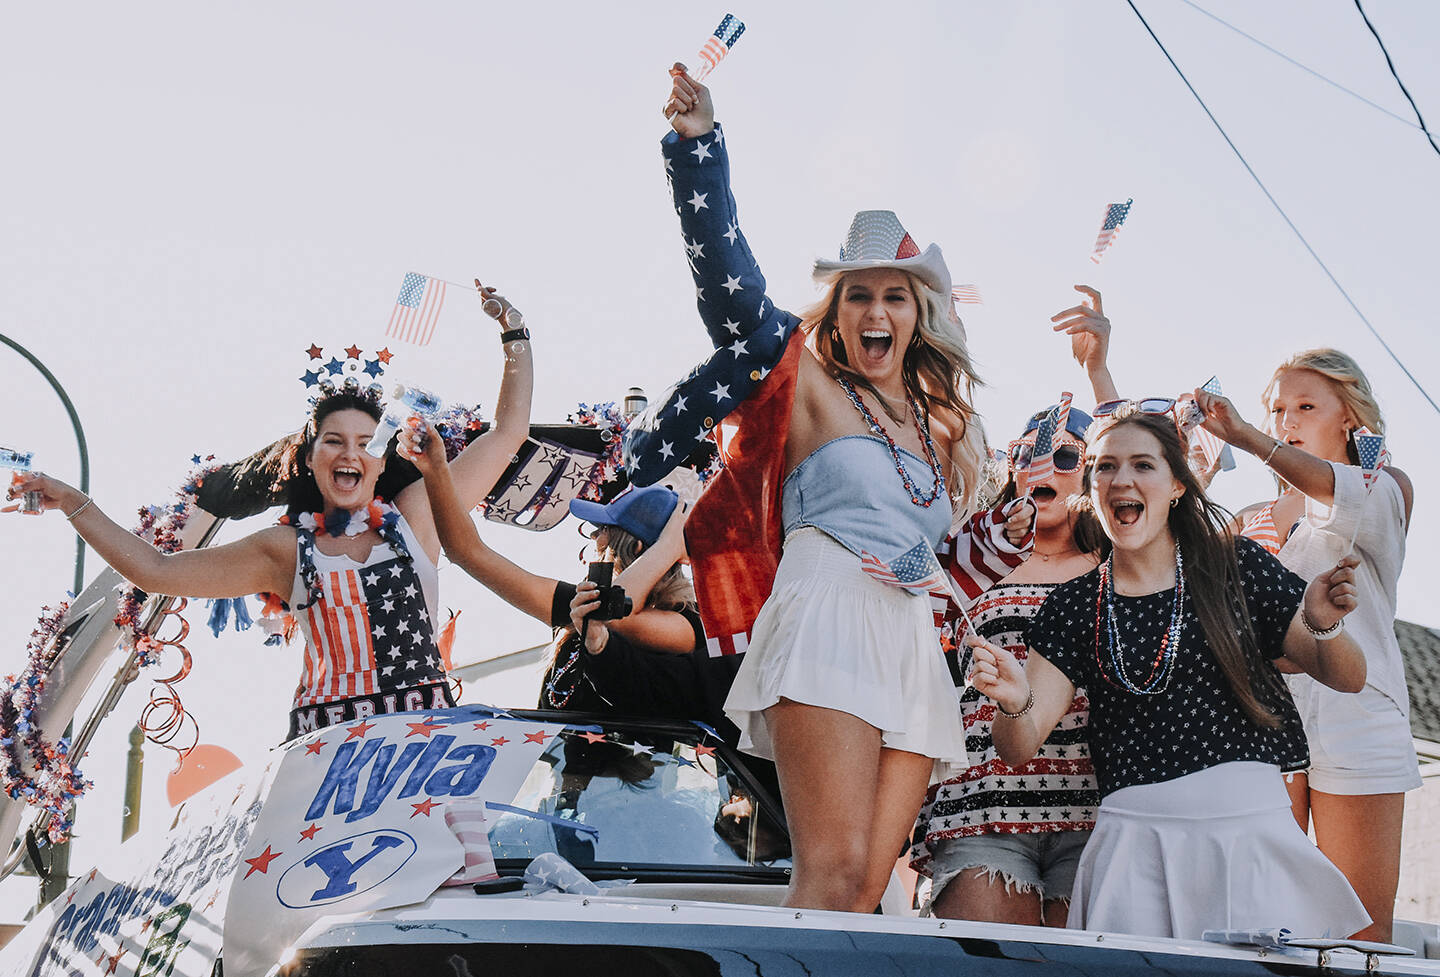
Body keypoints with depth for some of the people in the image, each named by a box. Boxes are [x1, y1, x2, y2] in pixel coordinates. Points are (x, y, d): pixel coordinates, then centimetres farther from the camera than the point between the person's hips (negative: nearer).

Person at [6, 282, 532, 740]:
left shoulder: (415, 514, 15)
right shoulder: (287, 549, 15)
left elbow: (509, 431, 21)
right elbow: (157, 570, 18)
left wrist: (515, 337, 24)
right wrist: (75, 504, 15)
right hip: (327, 742, 1)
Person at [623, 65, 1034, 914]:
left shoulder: (938, 425, 25)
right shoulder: (808, 382, 8)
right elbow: (730, 285, -5)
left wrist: (996, 545, 15)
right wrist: (698, 143, -12)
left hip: (913, 646, 6)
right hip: (827, 618, -6)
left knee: (867, 889, -5)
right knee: (833, 872, -22)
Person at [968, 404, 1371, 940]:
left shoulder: (1238, 566, 5)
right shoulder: (1073, 604, 8)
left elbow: (1346, 678, 8)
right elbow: (1019, 747, 2)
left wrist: (1324, 625, -14)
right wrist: (1015, 702, -21)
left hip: (1249, 829, -1)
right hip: (1134, 836, 1)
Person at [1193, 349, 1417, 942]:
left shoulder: (1386, 488, 8)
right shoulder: (1252, 521, 21)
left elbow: (1344, 494, -17)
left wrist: (1245, 438, -34)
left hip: (1353, 712, -3)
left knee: (1363, 932, -7)